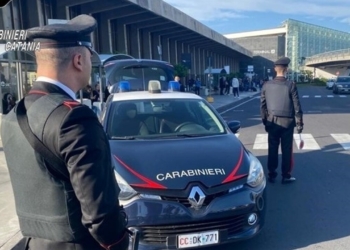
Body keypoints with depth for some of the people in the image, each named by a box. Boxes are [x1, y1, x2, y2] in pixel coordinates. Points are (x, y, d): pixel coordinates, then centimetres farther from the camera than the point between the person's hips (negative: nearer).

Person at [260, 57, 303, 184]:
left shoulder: (266, 85, -2)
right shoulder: (291, 85, -11)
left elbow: (263, 106, 3)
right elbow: (297, 106, -8)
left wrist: (265, 122, 13)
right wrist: (299, 123, 1)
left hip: (272, 121, 3)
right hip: (287, 121, -2)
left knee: (272, 149, 10)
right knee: (287, 150, 7)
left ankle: (271, 175, 17)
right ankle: (286, 176, 15)